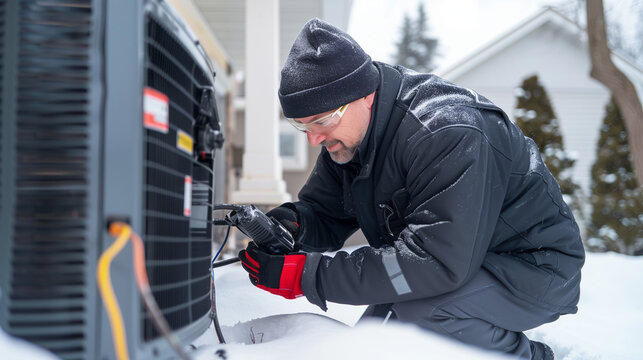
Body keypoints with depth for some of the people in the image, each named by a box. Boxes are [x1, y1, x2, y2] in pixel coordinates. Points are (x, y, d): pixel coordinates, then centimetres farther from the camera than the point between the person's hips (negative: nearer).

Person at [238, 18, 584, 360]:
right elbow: (323, 216, 3)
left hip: (534, 268, -8)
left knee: (419, 312, -33)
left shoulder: (448, 131, -32)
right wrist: (292, 223, -24)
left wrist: (307, 275, -38)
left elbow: (436, 262, -38)